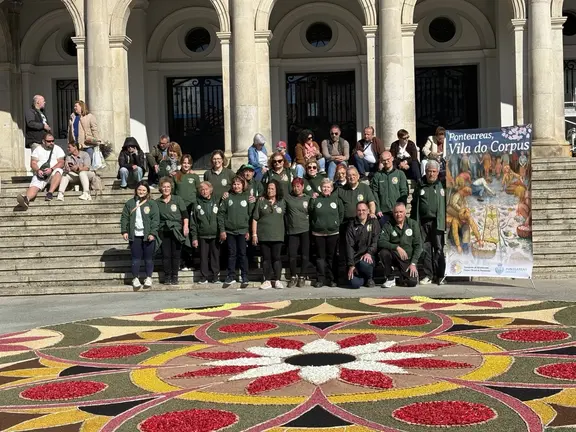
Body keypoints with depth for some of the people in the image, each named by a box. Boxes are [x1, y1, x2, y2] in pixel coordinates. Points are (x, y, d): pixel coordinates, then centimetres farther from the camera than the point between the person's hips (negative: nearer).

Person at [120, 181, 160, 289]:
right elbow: (124, 218, 9)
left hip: (148, 235, -2)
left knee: (149, 258, 6)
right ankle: (135, 278, 14)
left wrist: (153, 233, -12)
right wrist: (124, 231, -1)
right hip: (134, 236, 2)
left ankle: (148, 278, 18)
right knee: (136, 258, 5)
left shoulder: (152, 203, 0)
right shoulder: (130, 203, 8)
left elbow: (155, 219, -4)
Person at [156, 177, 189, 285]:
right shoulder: (157, 202, 9)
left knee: (176, 254, 0)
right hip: (163, 231, 1)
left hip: (177, 231, -1)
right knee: (166, 255, 0)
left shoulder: (177, 199, 5)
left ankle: (175, 276, 8)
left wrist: (186, 226, -8)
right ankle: (167, 277, 8)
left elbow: (185, 214, 2)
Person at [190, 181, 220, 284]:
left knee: (215, 256, 3)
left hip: (215, 235, 0)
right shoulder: (197, 204, 5)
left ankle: (215, 275, 11)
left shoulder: (216, 202, 5)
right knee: (203, 257, 3)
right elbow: (193, 222, 5)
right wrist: (194, 237, -1)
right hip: (202, 236, 0)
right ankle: (204, 276, 10)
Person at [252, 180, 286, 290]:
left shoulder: (282, 202, 6)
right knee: (266, 258, 4)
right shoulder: (261, 201, 4)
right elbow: (255, 219, 4)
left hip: (277, 235, 0)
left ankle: (277, 280, 6)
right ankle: (267, 280, 8)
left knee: (277, 257, 1)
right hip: (263, 235, 0)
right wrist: (254, 234, -1)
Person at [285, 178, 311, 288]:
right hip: (292, 230, 1)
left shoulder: (308, 199, 5)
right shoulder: (287, 197, 6)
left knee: (305, 255, 1)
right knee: (292, 255, -2)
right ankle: (293, 276, 15)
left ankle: (302, 277, 13)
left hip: (305, 230, -1)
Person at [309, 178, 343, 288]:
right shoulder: (316, 199, 3)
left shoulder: (336, 199, 4)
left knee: (331, 257, 6)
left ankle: (331, 279, 12)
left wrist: (337, 224, 3)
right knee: (320, 257, 4)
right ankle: (320, 279, 7)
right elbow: (310, 213, 3)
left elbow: (341, 213, 6)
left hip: (333, 233, 0)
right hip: (318, 233, 0)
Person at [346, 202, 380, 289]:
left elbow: (376, 241, -4)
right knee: (354, 283, -22)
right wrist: (351, 265, -10)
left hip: (369, 257, -1)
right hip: (356, 258, 1)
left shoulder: (374, 223, 8)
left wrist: (369, 253, -22)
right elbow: (349, 246, 0)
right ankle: (364, 278, 15)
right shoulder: (352, 226, 8)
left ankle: (370, 278, -1)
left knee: (363, 264, -37)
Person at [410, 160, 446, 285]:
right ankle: (428, 275, 11)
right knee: (425, 249, 4)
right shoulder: (420, 187, 14)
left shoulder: (442, 186, 4)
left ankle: (440, 276, 3)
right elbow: (414, 204, 17)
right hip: (423, 222, 3)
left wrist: (445, 221, -7)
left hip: (437, 222, -3)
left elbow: (447, 204, 0)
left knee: (439, 249, -2)